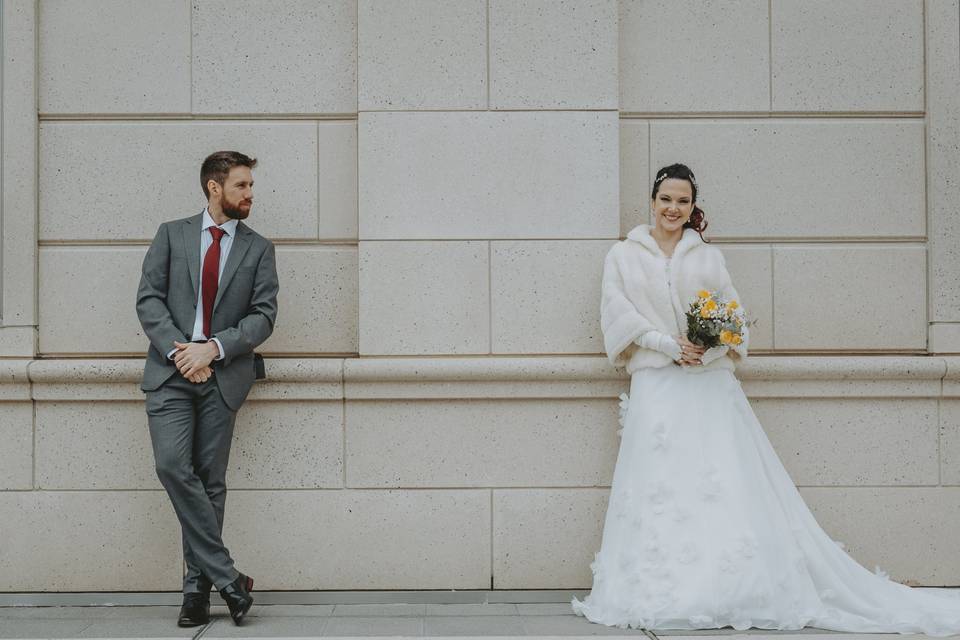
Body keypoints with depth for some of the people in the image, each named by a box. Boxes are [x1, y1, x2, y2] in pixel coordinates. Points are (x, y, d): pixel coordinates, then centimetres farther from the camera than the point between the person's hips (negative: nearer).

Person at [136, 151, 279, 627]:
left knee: (210, 481, 1)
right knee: (172, 466, -17)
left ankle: (197, 587, 10)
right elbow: (148, 298, 2)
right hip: (171, 372, 0)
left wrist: (213, 348, -12)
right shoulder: (172, 235, 10)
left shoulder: (258, 249, 10)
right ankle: (226, 576, -10)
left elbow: (263, 315, 1)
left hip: (224, 375, 0)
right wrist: (178, 350, -11)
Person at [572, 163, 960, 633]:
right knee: (658, 487, -8)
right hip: (656, 383, -1)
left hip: (711, 384, 1)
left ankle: (739, 589, -4)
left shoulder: (708, 257, 15)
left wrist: (710, 347, -13)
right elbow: (617, 311, 1)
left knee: (728, 484, -7)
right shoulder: (623, 255, 12)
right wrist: (669, 346, -11)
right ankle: (660, 593, -5)